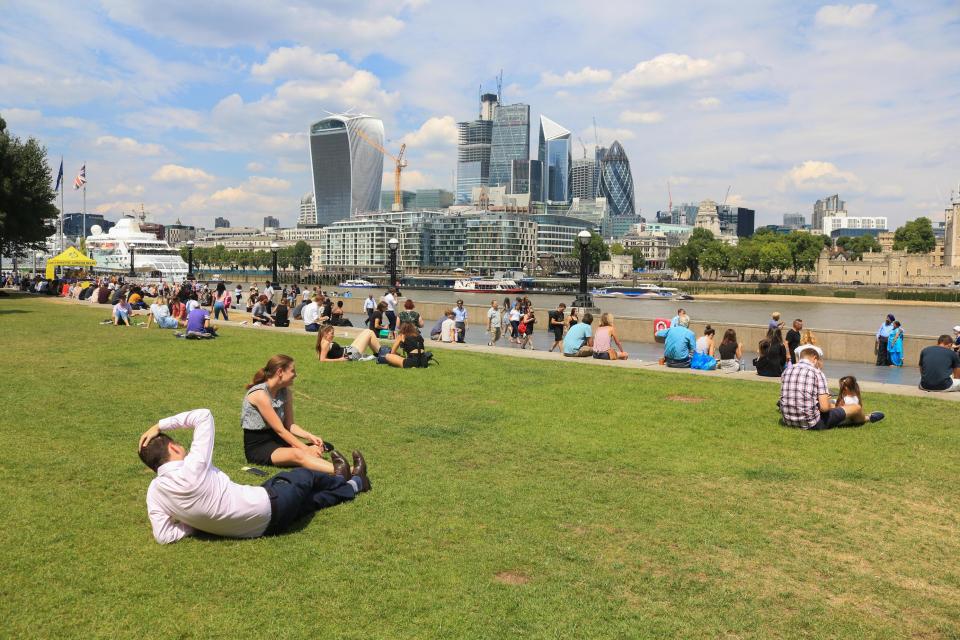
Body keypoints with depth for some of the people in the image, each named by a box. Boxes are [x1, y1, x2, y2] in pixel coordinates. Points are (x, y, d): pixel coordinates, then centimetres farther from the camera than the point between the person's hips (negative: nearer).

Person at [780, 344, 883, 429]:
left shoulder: (786, 372, 2)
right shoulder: (816, 373, -12)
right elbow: (824, 407, -18)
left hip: (788, 422, 6)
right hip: (812, 424, -6)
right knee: (856, 407, 16)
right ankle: (865, 418, 49)